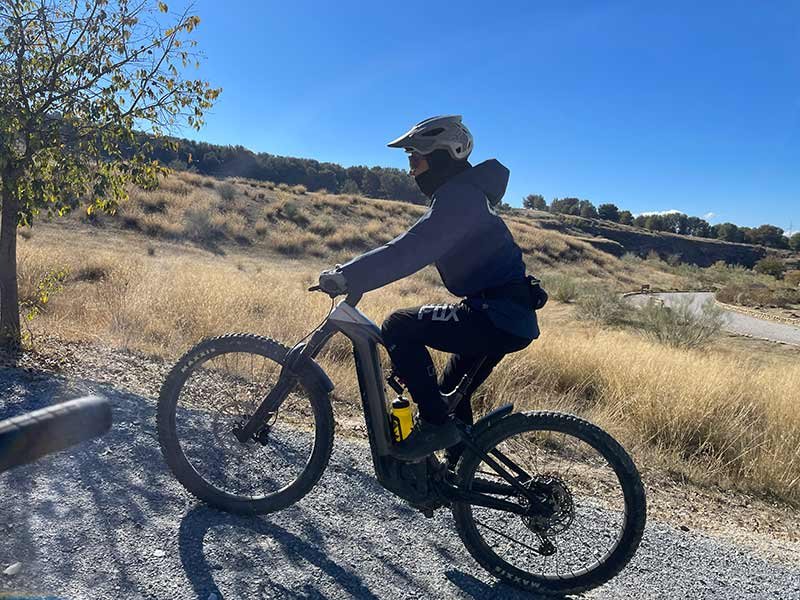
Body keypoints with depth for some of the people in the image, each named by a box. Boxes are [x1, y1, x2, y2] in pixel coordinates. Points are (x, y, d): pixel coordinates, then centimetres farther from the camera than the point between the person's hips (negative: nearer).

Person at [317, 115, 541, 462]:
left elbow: (411, 249, -27)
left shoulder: (458, 196, -15)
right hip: (509, 316, 10)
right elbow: (416, 247, 22)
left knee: (399, 326, -12)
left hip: (498, 317, -10)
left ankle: (434, 424, -7)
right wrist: (356, 272, 16)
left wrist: (346, 276, -24)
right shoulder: (461, 193, 18)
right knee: (451, 393, 20)